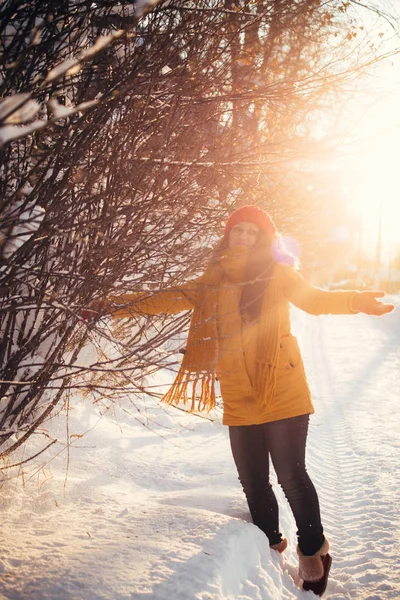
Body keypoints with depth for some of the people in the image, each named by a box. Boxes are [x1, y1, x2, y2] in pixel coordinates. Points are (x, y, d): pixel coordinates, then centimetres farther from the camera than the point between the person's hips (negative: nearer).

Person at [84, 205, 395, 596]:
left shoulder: (277, 274, 0)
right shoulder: (212, 282, 9)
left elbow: (313, 299, -13)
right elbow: (170, 299, 11)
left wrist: (354, 301, -32)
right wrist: (119, 305, 4)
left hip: (282, 393, -3)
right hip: (240, 400, 3)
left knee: (291, 475, -1)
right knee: (253, 481, 11)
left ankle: (312, 549, 22)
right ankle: (271, 544, 34)